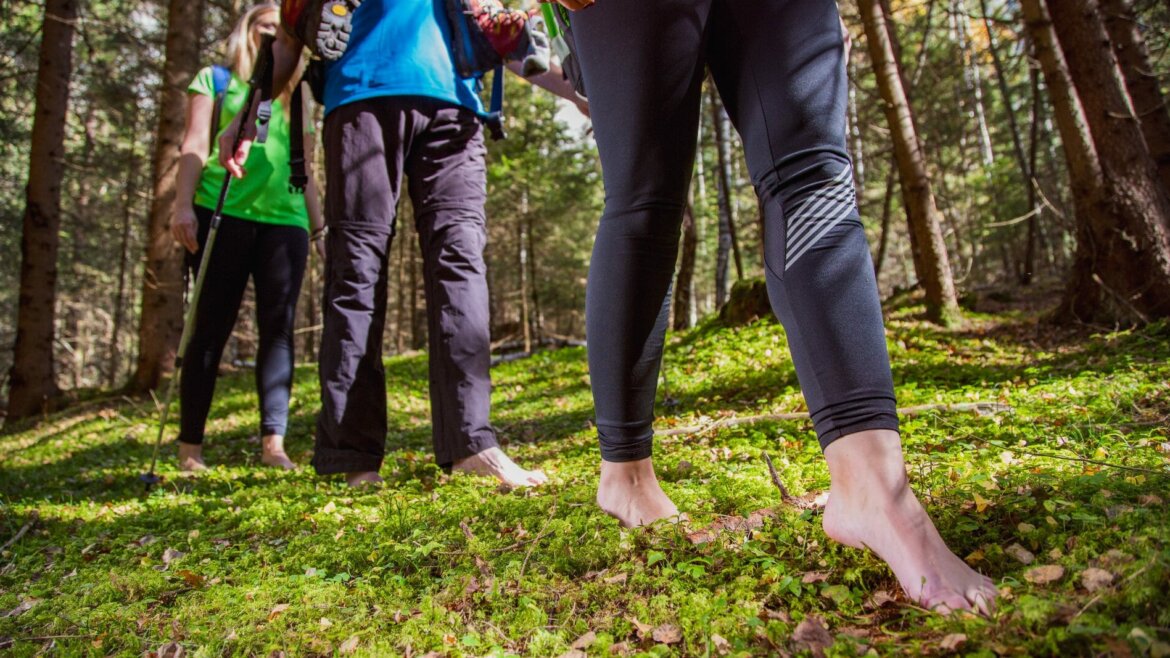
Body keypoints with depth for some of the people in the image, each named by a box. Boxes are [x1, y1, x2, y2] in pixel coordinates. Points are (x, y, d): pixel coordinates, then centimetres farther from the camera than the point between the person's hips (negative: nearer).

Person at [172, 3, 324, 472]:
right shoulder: (216, 80, 17)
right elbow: (196, 144, 5)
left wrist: (319, 225, 14)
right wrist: (183, 205, -8)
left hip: (285, 220, 3)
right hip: (222, 213, -3)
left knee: (279, 328, -8)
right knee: (211, 327, -4)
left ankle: (274, 441, -9)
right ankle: (190, 445, 4)